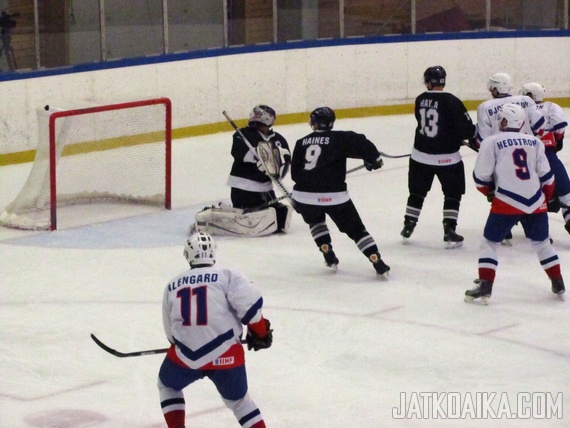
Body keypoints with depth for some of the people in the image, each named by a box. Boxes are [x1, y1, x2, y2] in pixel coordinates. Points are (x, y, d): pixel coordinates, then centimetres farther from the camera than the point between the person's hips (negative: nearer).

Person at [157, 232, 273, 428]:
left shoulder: (173, 286, 12)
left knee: (167, 386, 31)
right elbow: (249, 303, -13)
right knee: (237, 400, 22)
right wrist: (261, 332, 3)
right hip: (226, 356, -1)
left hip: (185, 356, 1)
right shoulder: (227, 276, 0)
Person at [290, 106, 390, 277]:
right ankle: (379, 264, -1)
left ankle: (329, 256, 25)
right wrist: (374, 159, 8)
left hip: (304, 194, 3)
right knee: (356, 229, 8)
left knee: (316, 221, 34)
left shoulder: (301, 143, 9)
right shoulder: (339, 139, -2)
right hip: (334, 195, -2)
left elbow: (295, 173, 12)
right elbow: (362, 144, -11)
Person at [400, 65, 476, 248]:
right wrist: (472, 137, 7)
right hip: (447, 157, -4)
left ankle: (408, 227, 26)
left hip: (421, 155, 4)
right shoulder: (451, 102, -17)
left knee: (417, 192, 19)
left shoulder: (420, 100, 0)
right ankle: (449, 233, 4)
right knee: (452, 194, 9)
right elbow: (466, 127, -17)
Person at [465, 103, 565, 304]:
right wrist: (548, 197, 27)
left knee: (490, 242, 7)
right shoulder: (535, 142, 11)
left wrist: (490, 191, 19)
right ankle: (558, 283, 24)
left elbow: (481, 177, -1)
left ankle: (485, 286, -4)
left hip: (507, 203, -4)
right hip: (535, 203, 4)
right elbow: (546, 176, 11)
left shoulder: (491, 142, -1)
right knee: (542, 243, 22)